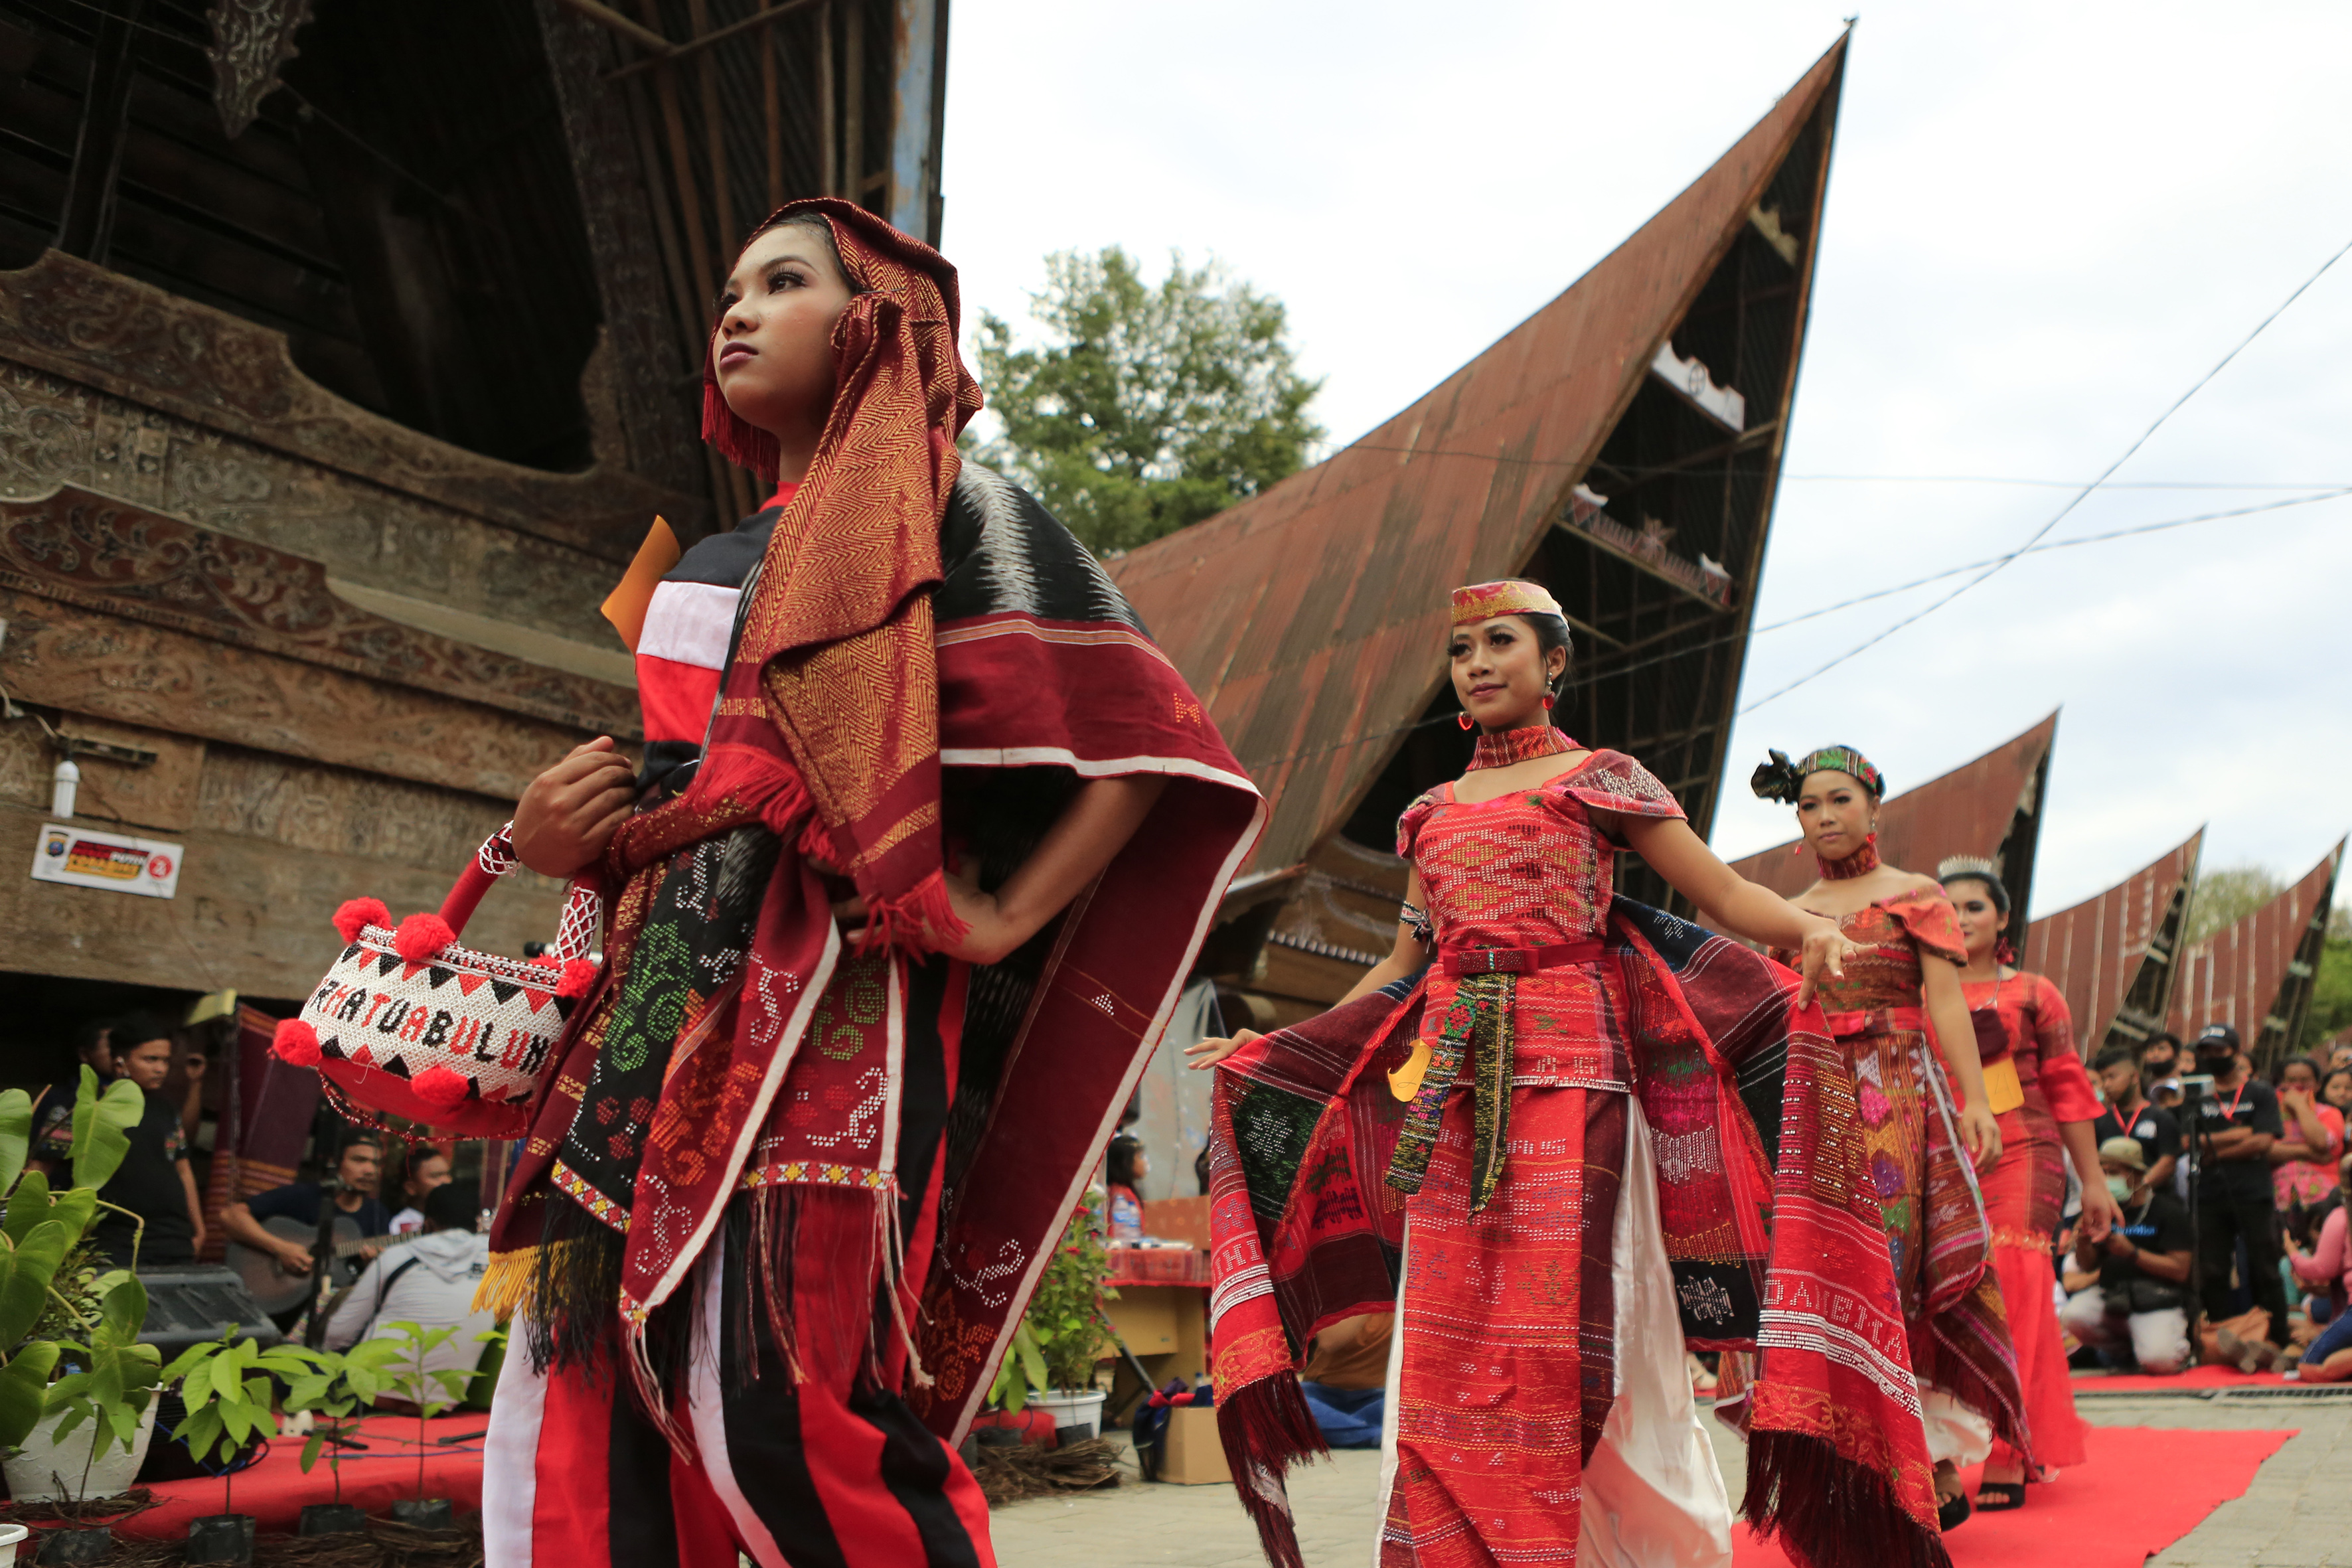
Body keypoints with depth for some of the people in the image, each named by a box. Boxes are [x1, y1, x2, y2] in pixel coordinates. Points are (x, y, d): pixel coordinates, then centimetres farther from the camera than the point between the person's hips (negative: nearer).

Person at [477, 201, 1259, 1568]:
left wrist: (1003, 919, -10)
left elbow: (1143, 736, -5)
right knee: (581, 1416, 3)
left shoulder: (949, 514, 4)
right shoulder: (716, 566, 24)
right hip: (667, 1010, 7)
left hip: (825, 1011, -7)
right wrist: (551, 841, 9)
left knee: (780, 1402, -15)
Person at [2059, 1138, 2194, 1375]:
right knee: (2073, 1315, -26)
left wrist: (2132, 1253, -22)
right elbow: (2087, 1264, 13)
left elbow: (2180, 1270, -11)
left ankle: (2180, 1347, 10)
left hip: (2158, 1301, -4)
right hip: (2111, 1296, 4)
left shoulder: (2168, 1211, -4)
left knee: (2158, 1360, -30)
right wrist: (2083, 1241, -10)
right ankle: (2120, 1346, 6)